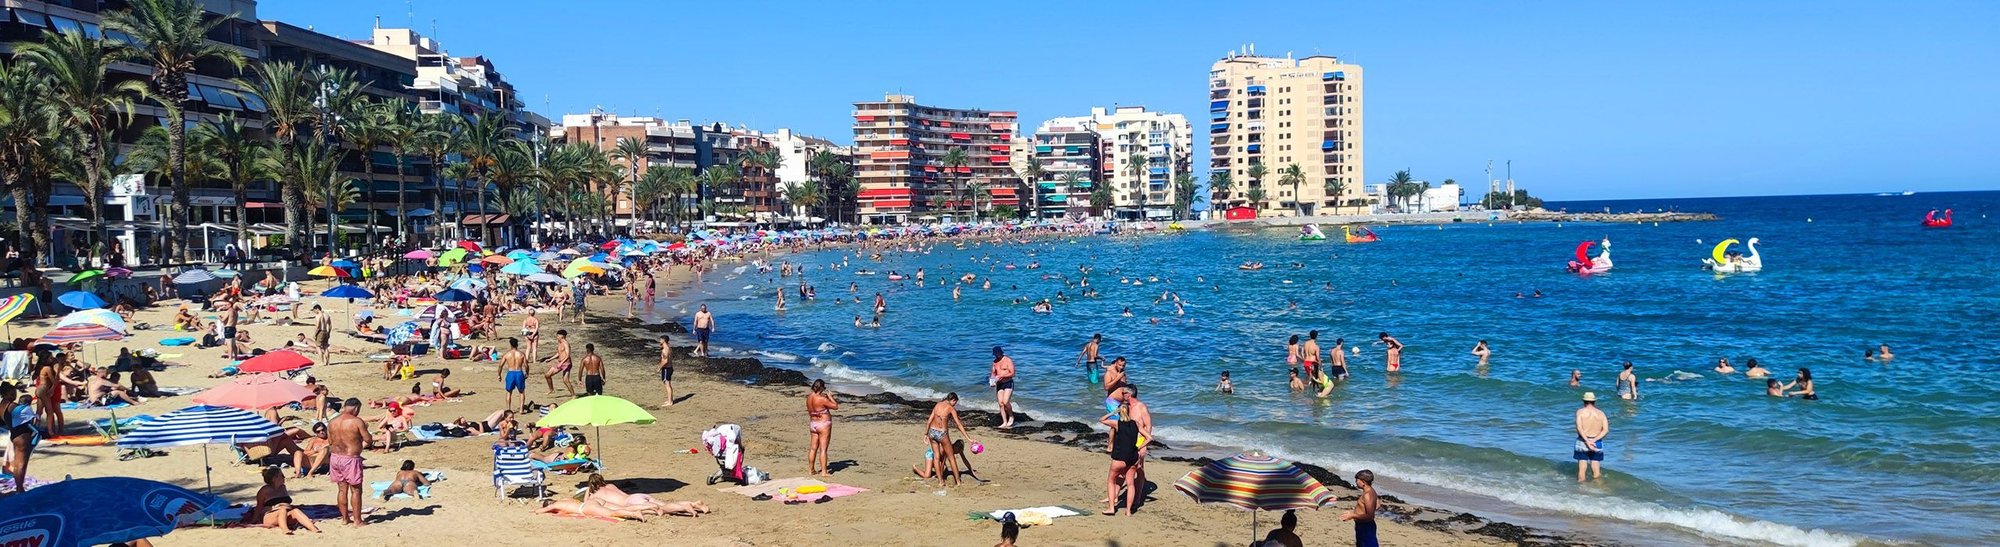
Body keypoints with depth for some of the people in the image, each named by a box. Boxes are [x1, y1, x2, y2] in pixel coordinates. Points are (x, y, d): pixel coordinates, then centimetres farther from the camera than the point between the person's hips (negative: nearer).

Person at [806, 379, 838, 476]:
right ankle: (824, 471, 1)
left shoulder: (809, 398, 2)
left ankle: (811, 469, 21)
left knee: (813, 448, 14)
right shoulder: (822, 399, -20)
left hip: (813, 424, 7)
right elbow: (836, 406, -12)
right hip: (824, 424, -7)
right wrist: (830, 397, 1)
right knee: (823, 449, -3)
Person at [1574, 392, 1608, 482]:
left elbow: (1579, 428, -17)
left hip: (1583, 441, -2)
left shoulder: (1580, 412, -4)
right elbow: (1606, 430, -5)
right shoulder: (1601, 413, 4)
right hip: (1597, 443, 2)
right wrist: (1594, 440, -13)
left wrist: (1587, 441, -18)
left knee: (1582, 464, 4)